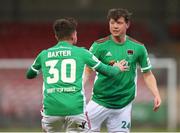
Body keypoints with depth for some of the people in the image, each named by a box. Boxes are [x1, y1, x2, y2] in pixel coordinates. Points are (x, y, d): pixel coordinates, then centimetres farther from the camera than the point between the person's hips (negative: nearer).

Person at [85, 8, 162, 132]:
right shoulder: (99, 46, -5)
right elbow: (87, 71, -5)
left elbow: (147, 74, 9)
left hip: (123, 104, 1)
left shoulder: (138, 48, 1)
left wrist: (156, 95, -4)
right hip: (100, 102, -1)